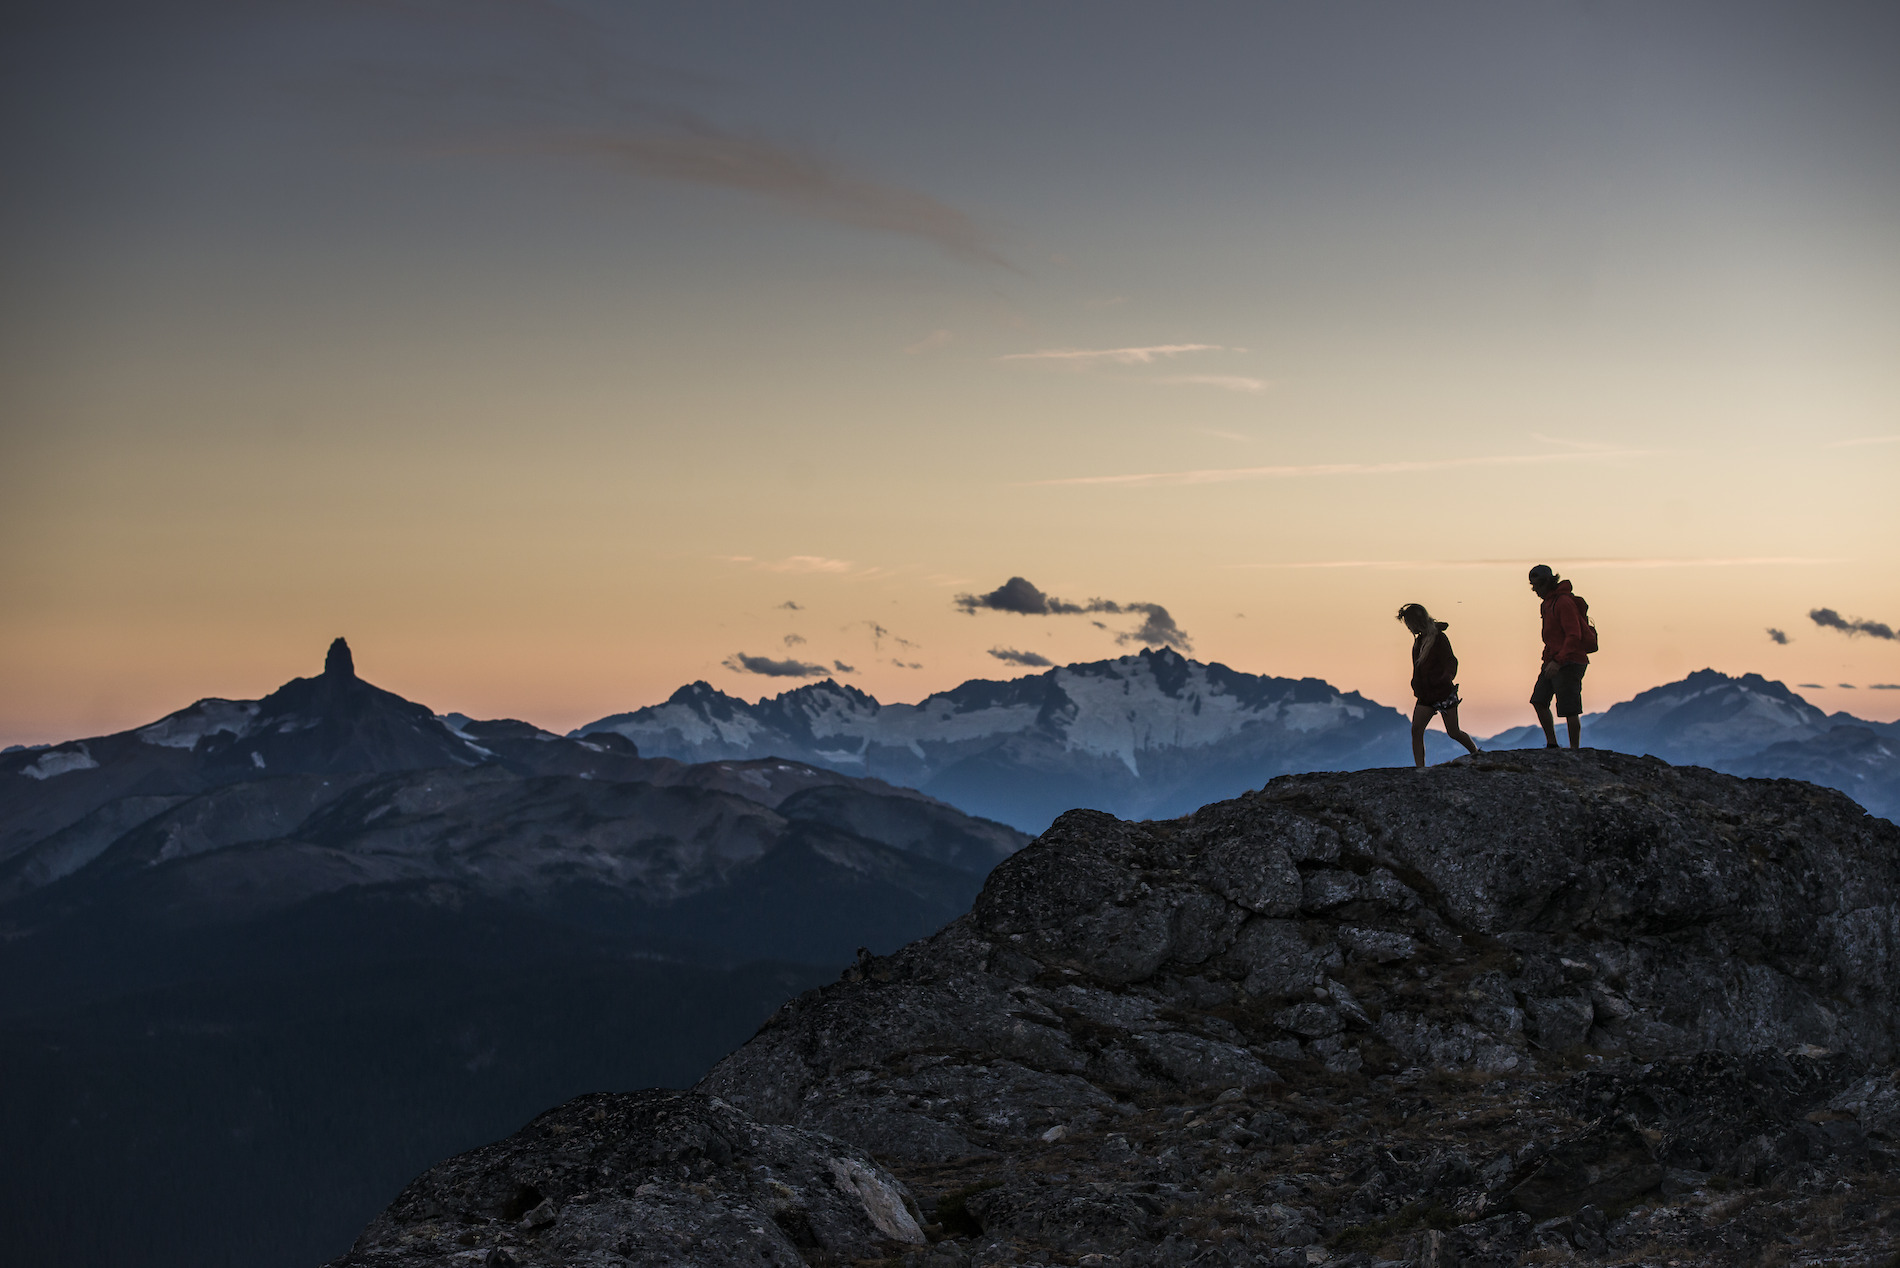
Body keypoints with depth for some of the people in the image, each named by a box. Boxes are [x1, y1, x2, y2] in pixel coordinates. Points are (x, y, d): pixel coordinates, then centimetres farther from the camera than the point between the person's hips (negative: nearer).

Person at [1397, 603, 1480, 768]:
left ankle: (1476, 754, 29)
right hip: (1425, 696, 7)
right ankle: (1420, 768, -8)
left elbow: (1451, 662, -22)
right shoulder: (1419, 639, 8)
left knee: (1453, 732, 3)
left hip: (1444, 692, -7)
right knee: (1416, 730, -9)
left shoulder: (1439, 638, -15)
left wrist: (1447, 676, -41)